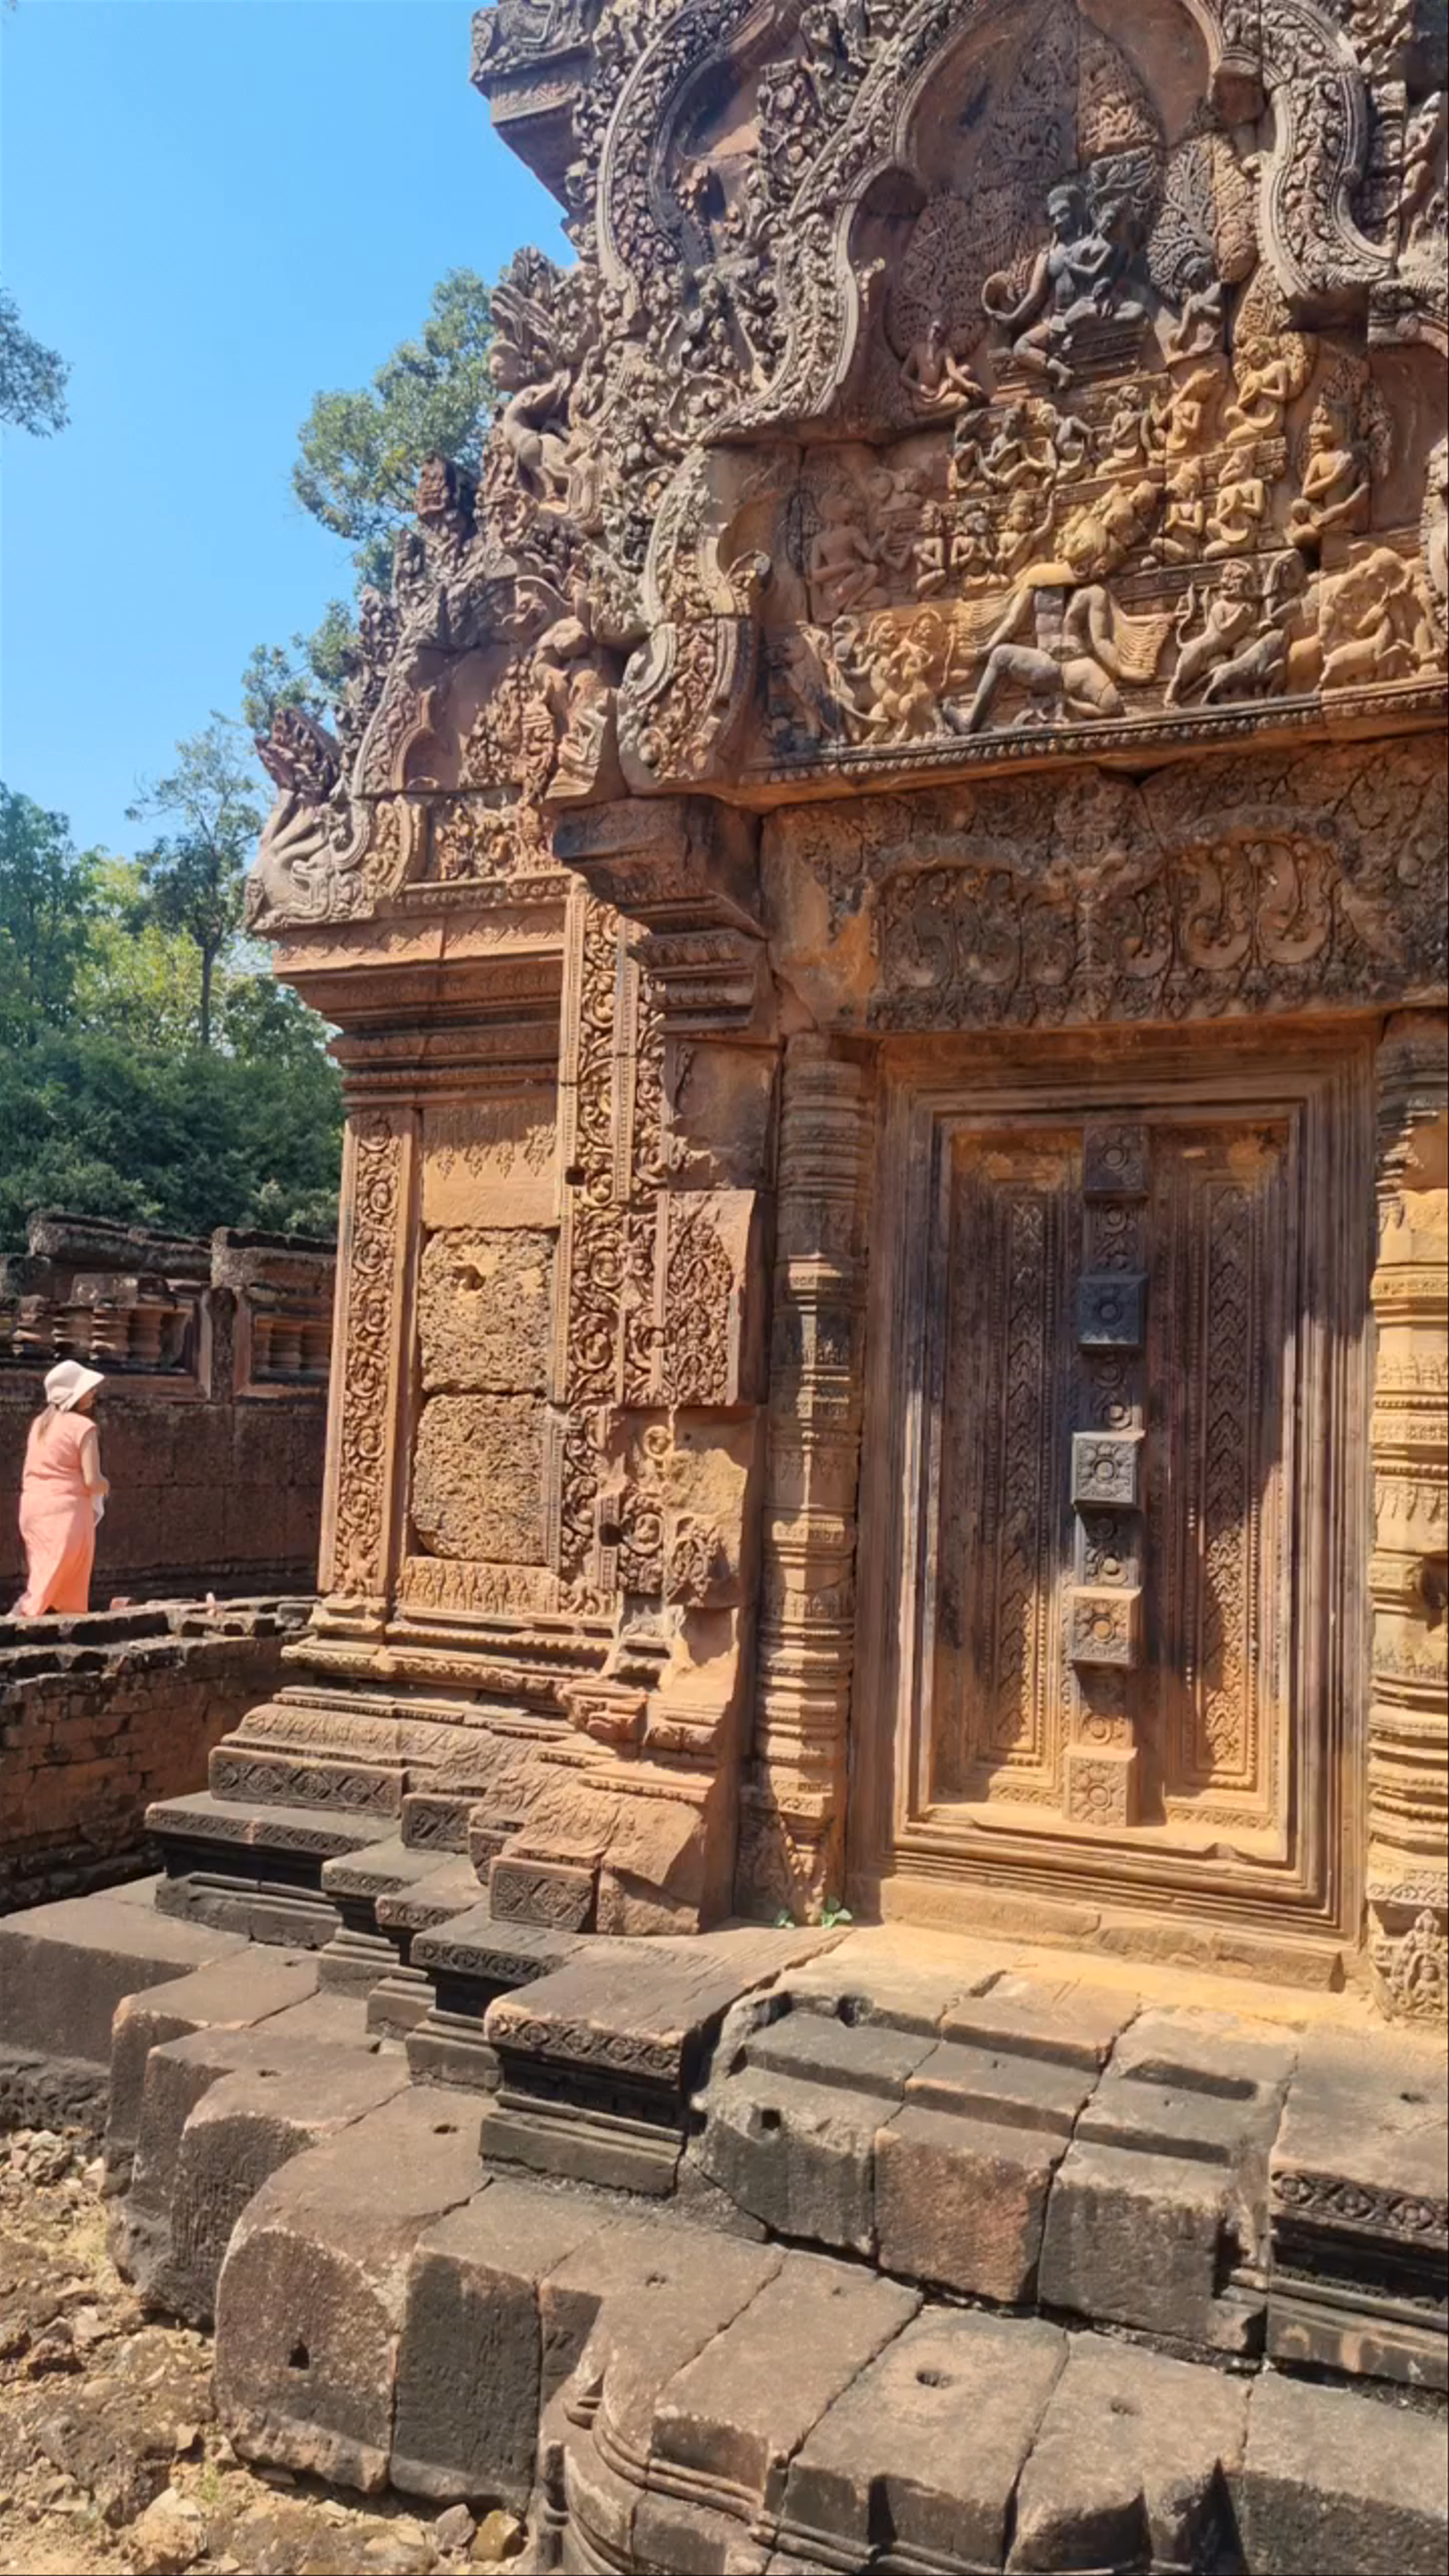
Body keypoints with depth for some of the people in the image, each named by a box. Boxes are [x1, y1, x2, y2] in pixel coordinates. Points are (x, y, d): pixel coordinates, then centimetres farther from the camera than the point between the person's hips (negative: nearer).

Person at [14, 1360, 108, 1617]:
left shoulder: (39, 1424, 11)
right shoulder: (83, 1427, -10)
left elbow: (29, 1474, 14)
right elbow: (92, 1481, -14)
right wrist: (105, 1487, 7)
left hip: (32, 1509, 7)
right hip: (66, 1510, -7)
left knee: (41, 1576, 15)